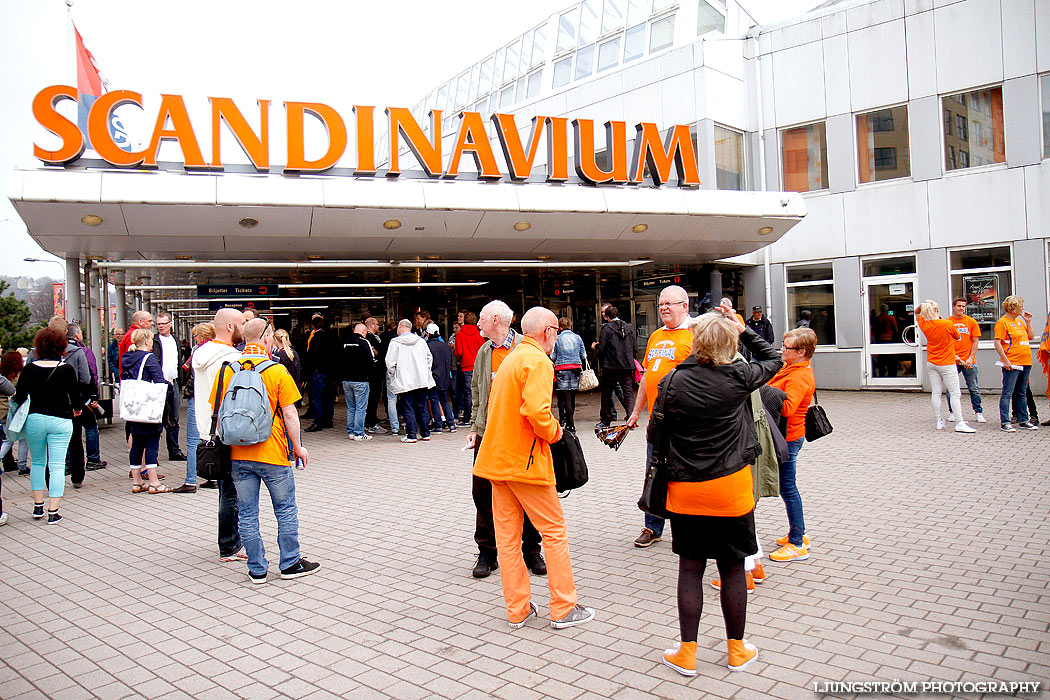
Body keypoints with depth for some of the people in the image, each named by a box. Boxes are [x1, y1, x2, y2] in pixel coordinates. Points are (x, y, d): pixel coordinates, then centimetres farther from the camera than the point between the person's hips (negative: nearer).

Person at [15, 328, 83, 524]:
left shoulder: (30, 369, -3)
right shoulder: (67, 369, -7)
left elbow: (19, 397, -6)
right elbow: (76, 398, -3)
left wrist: (15, 396, 17)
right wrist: (76, 409, 18)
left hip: (34, 419, 2)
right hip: (60, 420, -2)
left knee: (37, 462, 19)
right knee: (57, 466, 0)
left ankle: (38, 506, 24)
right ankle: (53, 512, -1)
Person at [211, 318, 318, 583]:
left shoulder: (226, 371, 1)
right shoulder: (277, 370, -9)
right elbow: (289, 413, -9)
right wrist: (298, 446, 2)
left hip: (238, 455, 3)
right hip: (273, 453, -3)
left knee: (246, 513, 11)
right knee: (286, 510, 12)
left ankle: (257, 569, 18)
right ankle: (290, 564, 19)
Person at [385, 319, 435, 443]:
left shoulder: (395, 342, -6)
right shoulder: (420, 341, 8)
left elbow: (390, 363, -7)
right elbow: (429, 357, 16)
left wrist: (393, 377, 8)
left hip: (405, 382, -4)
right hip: (422, 380, 4)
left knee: (408, 409, 0)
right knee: (422, 408, 11)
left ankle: (411, 436, 0)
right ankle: (425, 434, 15)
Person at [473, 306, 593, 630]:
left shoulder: (510, 359, 16)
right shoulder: (538, 361, -13)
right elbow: (537, 411, -27)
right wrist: (554, 432, -9)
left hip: (496, 457, 9)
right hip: (525, 460, -9)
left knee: (507, 535, 10)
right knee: (555, 531, 4)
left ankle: (518, 609, 18)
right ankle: (563, 609, 10)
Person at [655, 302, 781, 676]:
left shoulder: (672, 382, -7)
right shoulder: (738, 378, -9)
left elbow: (658, 434, 0)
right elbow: (772, 359, 11)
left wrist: (666, 472, 15)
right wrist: (742, 328, 10)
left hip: (685, 490, 1)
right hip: (731, 490, -1)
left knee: (690, 569, 10)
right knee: (732, 569, 12)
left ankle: (687, 653, 18)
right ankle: (737, 650, 27)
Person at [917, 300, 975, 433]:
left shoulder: (924, 325, -4)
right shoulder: (948, 323, -16)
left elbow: (917, 314, 18)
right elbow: (958, 337, 3)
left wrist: (922, 306, -2)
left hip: (931, 363, 5)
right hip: (947, 364, -5)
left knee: (936, 393, 8)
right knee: (955, 394, 0)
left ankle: (939, 421, 11)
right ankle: (959, 423, -1)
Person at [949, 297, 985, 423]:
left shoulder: (971, 322, 5)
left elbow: (975, 341, 4)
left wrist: (970, 358, -6)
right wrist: (954, 356, -9)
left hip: (969, 361, 0)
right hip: (952, 361, 0)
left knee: (974, 388, 3)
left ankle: (978, 412, 15)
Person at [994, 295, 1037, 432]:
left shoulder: (1020, 321, 16)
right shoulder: (1002, 322, -9)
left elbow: (1031, 337, 20)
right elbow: (997, 343, -14)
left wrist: (1028, 322, 10)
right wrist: (1005, 360, -20)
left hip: (1025, 362, 8)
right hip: (1012, 364, -8)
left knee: (1022, 393, 14)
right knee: (1007, 393, -7)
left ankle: (1024, 420, 21)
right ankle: (1005, 423, -7)